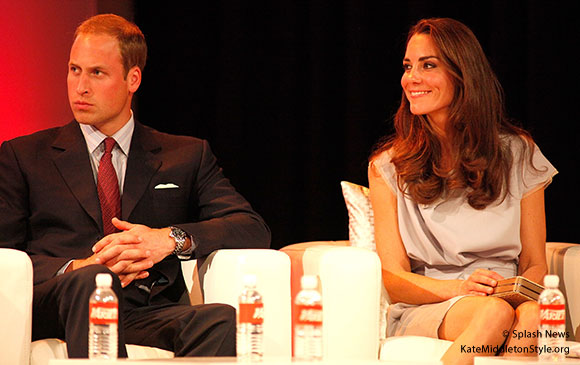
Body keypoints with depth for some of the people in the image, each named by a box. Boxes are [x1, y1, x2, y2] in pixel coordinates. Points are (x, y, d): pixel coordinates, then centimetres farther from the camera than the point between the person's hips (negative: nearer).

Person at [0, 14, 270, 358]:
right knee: (92, 280, -38)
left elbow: (253, 229, 9)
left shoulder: (187, 156, 21)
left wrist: (171, 238, -11)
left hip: (152, 313, 1)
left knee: (223, 320, -34)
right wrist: (75, 269, -12)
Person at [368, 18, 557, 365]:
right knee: (495, 312, -37)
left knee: (531, 317, -37)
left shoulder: (517, 154, 11)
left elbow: (535, 264, 12)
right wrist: (460, 288, -20)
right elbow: (392, 278, 1)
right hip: (422, 311, -1)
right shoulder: (389, 165, 8)